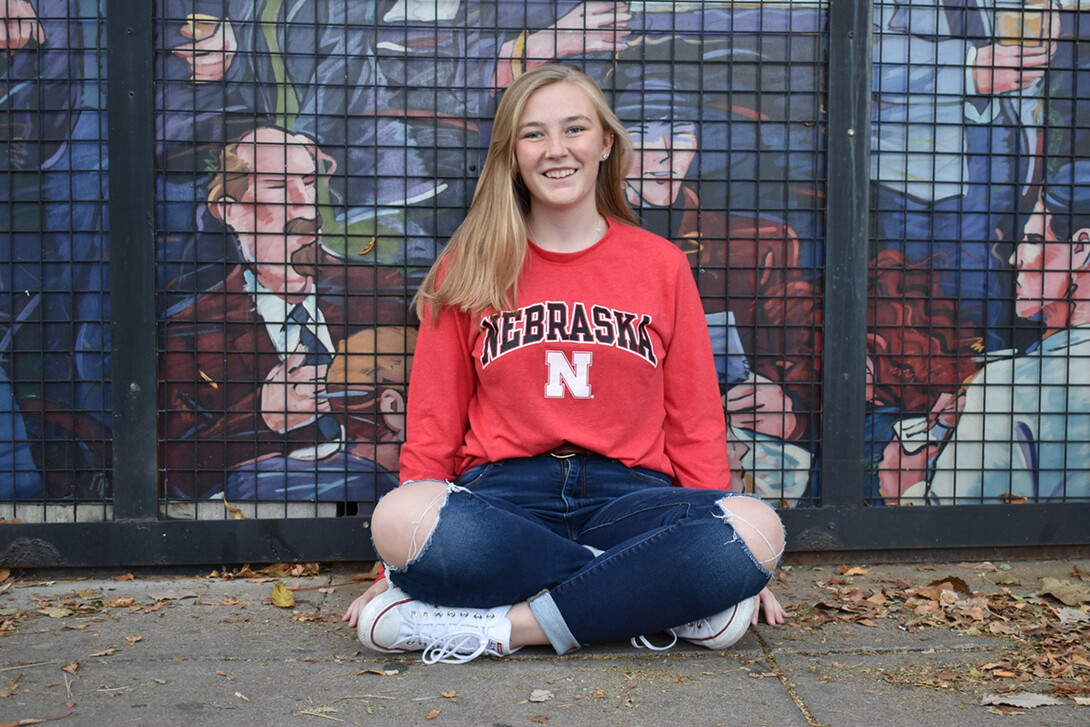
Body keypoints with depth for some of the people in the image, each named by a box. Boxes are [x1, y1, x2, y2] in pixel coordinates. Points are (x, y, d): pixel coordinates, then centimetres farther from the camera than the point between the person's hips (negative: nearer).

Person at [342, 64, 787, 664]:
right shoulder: (467, 269, 13)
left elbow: (695, 421, 12)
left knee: (758, 528, -32)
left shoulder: (661, 264, 14)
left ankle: (505, 626, -24)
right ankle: (657, 600, -21)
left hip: (628, 495, 0)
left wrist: (730, 561, 2)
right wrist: (402, 558, 1)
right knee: (397, 519, -36)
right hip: (500, 496, 0)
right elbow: (433, 423, 11)